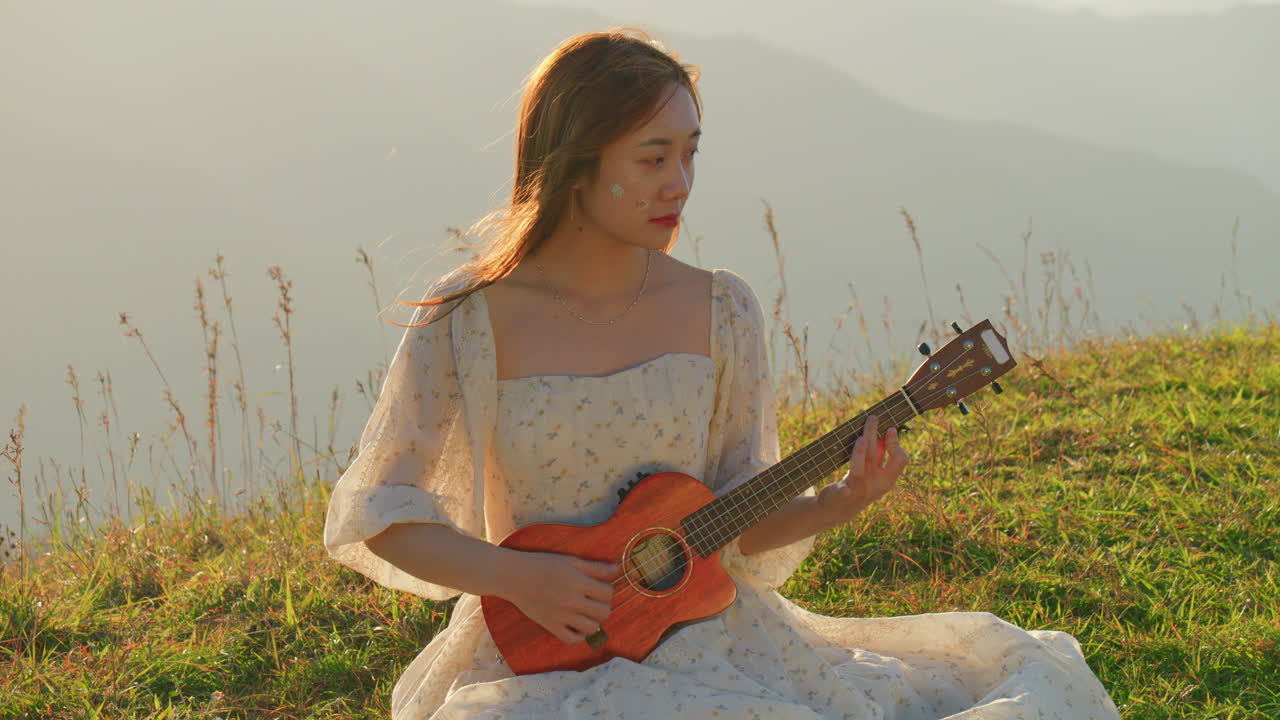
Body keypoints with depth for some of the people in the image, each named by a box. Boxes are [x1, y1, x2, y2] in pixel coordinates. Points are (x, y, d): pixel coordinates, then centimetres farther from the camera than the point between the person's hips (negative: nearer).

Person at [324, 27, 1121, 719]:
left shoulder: (721, 310, 3)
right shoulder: (467, 322, -6)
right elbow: (376, 513, 0)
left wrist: (840, 501, -12)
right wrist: (511, 575, -14)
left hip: (710, 631, 4)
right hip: (548, 653, -3)